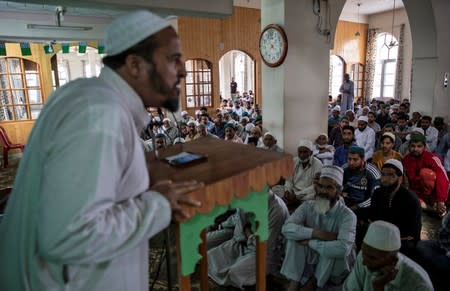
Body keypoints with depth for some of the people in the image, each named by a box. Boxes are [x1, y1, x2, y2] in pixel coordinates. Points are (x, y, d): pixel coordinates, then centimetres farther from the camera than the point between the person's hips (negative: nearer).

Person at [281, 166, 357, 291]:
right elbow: (287, 228, -22)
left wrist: (310, 242, -27)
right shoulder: (308, 206, -8)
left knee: (334, 250, -34)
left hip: (336, 267, -2)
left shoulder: (347, 215, -21)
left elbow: (343, 249, -38)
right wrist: (317, 233, -32)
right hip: (310, 260, 3)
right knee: (294, 236, -21)